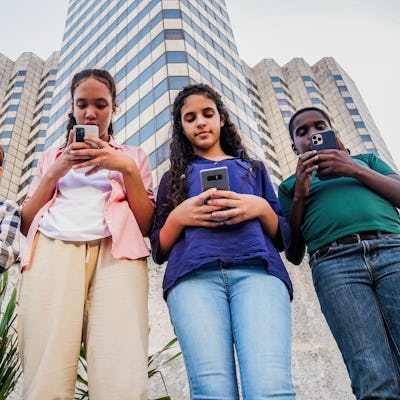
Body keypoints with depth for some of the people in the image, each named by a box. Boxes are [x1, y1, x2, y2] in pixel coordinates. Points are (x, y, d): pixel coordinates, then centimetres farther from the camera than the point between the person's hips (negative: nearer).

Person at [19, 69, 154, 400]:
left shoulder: (132, 156, 26)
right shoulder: (52, 156, 31)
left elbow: (147, 225, 12)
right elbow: (25, 224, 18)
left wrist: (128, 169, 1)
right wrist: (54, 172, 7)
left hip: (115, 252, -1)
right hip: (52, 251, 2)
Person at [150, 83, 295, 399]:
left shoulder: (253, 168, 30)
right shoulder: (174, 177, 29)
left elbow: (283, 237, 22)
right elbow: (159, 250, 20)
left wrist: (262, 208, 0)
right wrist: (177, 218, 0)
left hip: (256, 268, 0)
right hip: (195, 273, 0)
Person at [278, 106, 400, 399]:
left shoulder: (366, 159, 31)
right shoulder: (291, 184, 27)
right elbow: (294, 254, 18)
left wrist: (355, 170, 3)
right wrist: (300, 195, 7)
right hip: (335, 263, -1)